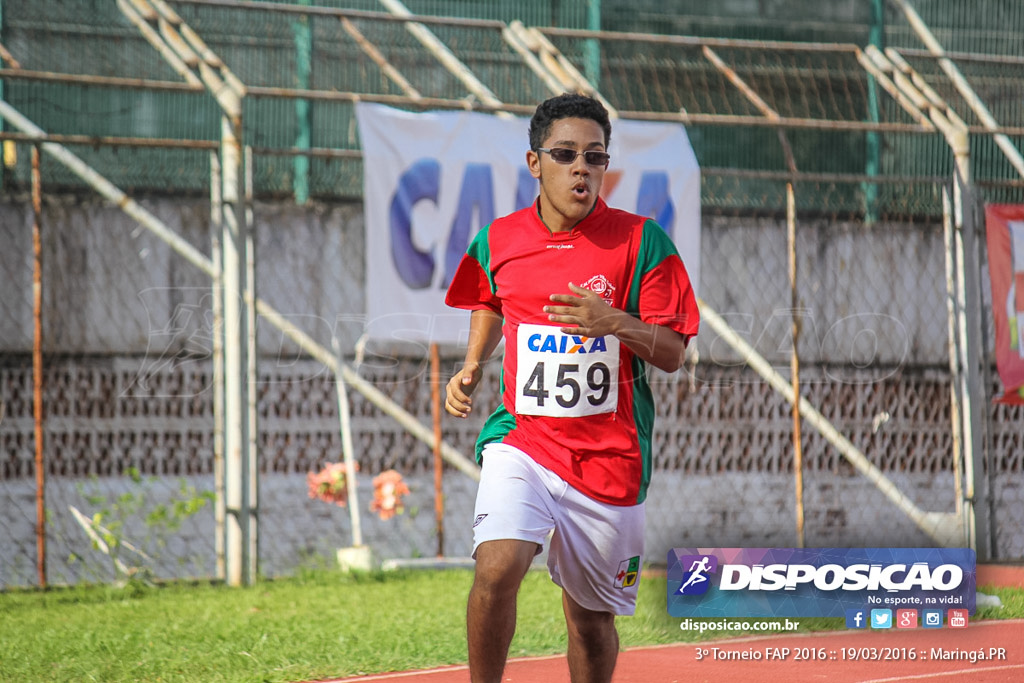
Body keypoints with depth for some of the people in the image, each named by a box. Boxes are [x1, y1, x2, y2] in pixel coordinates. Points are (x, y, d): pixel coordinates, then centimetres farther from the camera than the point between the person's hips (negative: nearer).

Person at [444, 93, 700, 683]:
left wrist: (614, 322, -22)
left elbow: (673, 354, -5)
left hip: (610, 456, 0)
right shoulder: (498, 242, 3)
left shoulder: (641, 241, -5)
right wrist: (471, 368, 10)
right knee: (497, 567, -25)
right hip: (522, 438, 1)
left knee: (591, 617, 9)